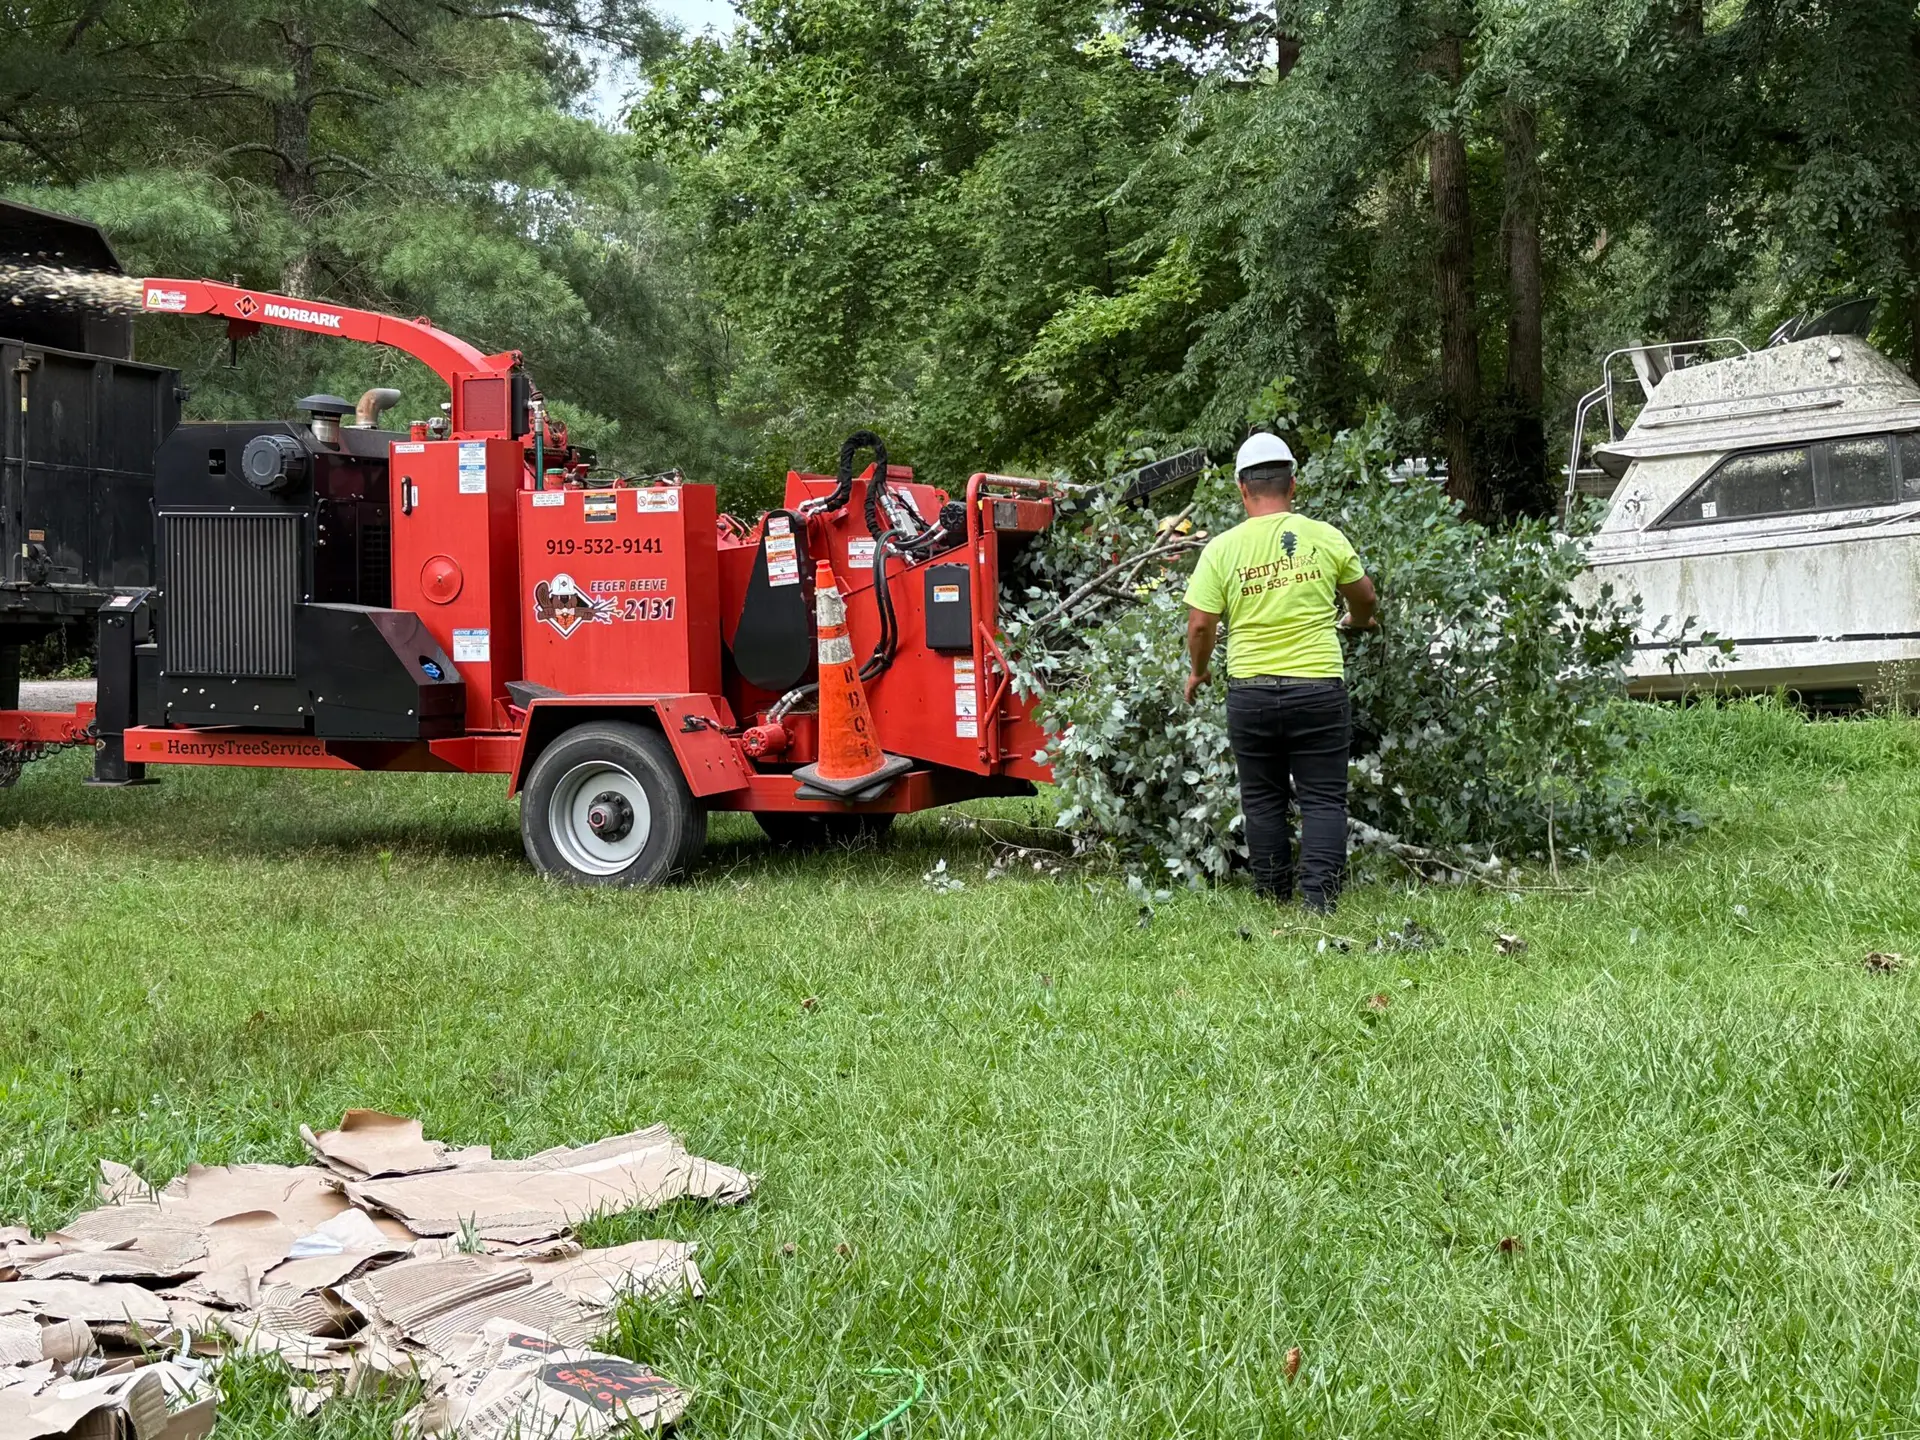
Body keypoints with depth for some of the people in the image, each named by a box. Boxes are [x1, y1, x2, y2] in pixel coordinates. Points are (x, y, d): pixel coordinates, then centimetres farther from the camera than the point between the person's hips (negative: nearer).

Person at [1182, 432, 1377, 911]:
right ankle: (1320, 899, -4)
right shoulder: (1325, 537, -1)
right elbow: (1366, 600, 13)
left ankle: (1273, 902, 18)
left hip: (1250, 690, 1)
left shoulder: (1222, 548, -3)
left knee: (1263, 801, 13)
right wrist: (1354, 622, 36)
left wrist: (1198, 672, 15)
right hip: (1318, 687, -1)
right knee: (1323, 799, 5)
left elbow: (1200, 625, -4)